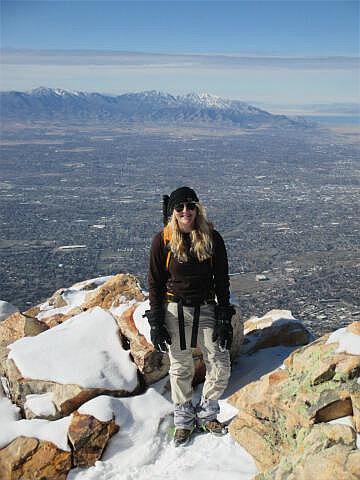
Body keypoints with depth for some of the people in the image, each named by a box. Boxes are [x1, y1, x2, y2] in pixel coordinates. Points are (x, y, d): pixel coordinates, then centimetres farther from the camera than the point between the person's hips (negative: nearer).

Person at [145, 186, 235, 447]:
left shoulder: (212, 238, -5)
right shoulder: (163, 241, -7)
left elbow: (222, 281, 1)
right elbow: (155, 284, -1)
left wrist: (225, 319, -3)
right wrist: (155, 323, -4)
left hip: (206, 309, 1)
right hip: (174, 310, -1)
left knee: (221, 365, 1)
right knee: (181, 368, 9)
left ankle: (207, 413, 24)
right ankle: (184, 419, 28)